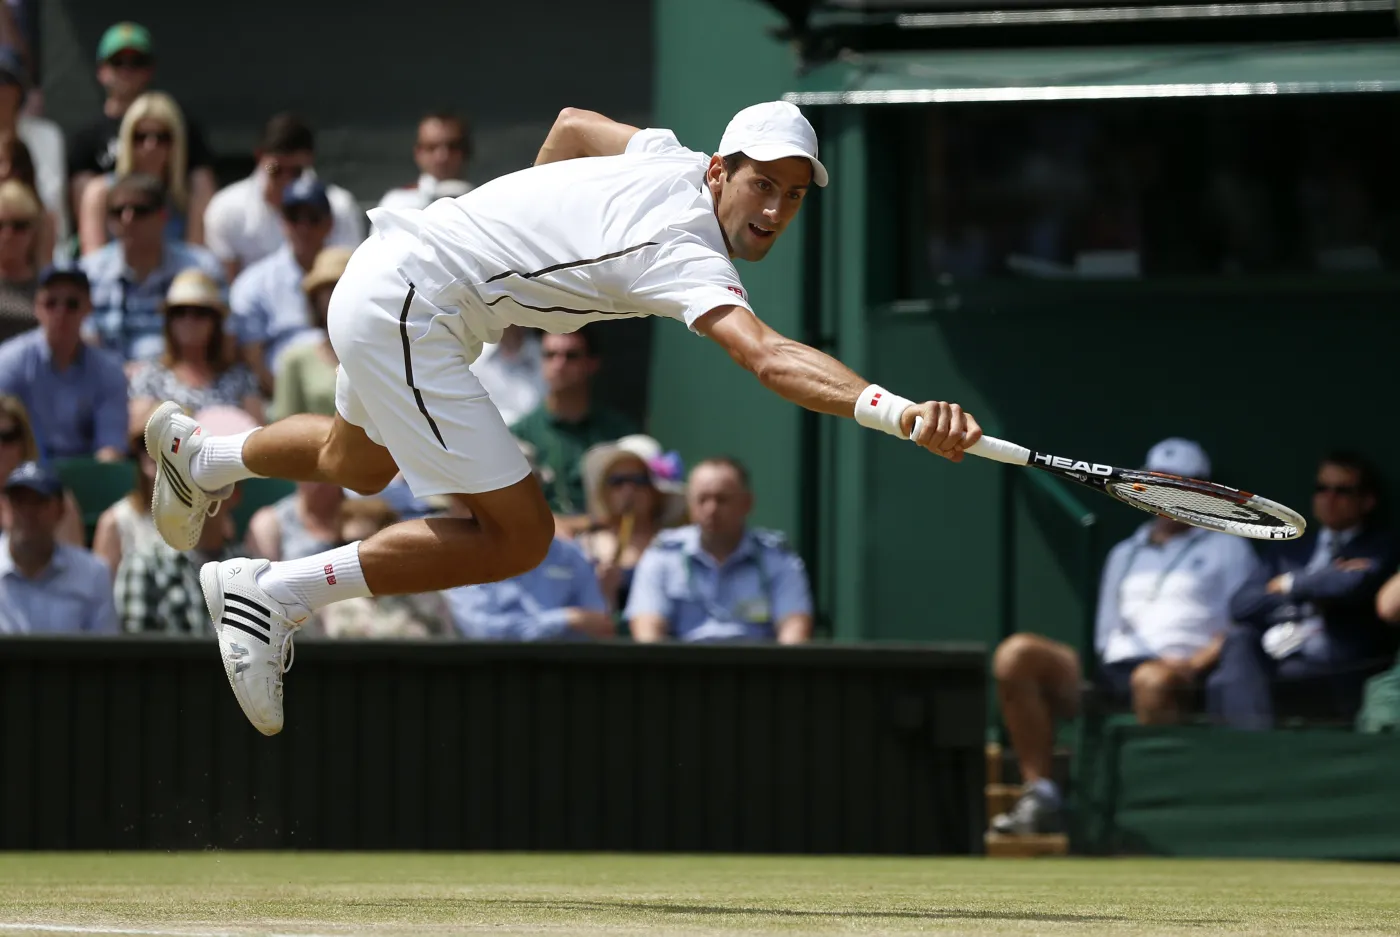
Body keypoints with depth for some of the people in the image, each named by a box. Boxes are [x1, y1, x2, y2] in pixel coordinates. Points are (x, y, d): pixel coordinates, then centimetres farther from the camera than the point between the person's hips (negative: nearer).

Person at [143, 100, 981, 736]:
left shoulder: (673, 159, -2)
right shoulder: (686, 255, -29)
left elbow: (573, 125, 19)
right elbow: (771, 359, -47)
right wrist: (902, 413, -60)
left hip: (390, 267, 10)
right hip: (407, 314, -10)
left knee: (358, 465, 37)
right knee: (518, 535, -14)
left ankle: (199, 456, 62)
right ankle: (276, 594, -6)